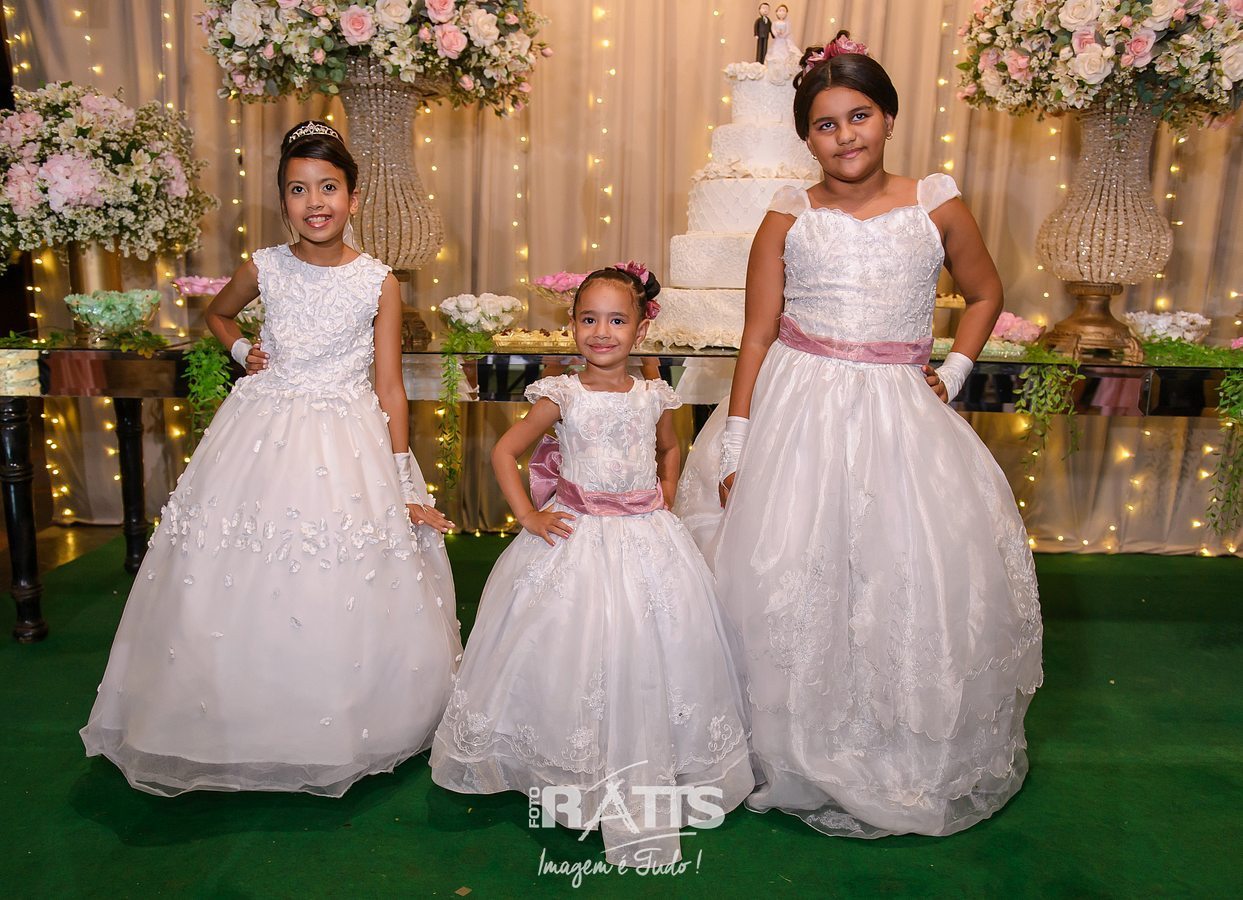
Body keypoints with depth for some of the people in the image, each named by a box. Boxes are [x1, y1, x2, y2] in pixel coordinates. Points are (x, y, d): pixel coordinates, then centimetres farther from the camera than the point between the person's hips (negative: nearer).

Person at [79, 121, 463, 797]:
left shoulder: (378, 282, -5)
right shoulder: (264, 268, 2)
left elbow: (389, 389, -4)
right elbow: (217, 314, 25)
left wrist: (404, 488, -6)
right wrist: (243, 352, 4)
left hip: (349, 444, -2)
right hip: (265, 431, 2)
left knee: (352, 599, 1)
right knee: (243, 591, 6)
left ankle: (340, 732, 24)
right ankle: (249, 729, 28)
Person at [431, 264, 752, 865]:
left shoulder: (654, 397, 2)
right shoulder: (563, 396, -6)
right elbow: (504, 451, -2)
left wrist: (665, 504, 10)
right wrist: (527, 516, -7)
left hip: (646, 540, 2)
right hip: (573, 539, -2)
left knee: (643, 654, 4)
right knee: (569, 653, -3)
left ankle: (640, 788, 23)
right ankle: (568, 771, 17)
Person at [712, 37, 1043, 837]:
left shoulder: (938, 207, 4)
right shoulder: (789, 218, 3)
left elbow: (986, 295, 19)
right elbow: (758, 335, 1)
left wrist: (954, 373, 3)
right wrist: (735, 449, -3)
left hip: (901, 417, 1)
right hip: (799, 414, 0)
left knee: (924, 580, 3)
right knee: (791, 581, 1)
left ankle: (922, 757, 28)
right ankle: (802, 754, 24)